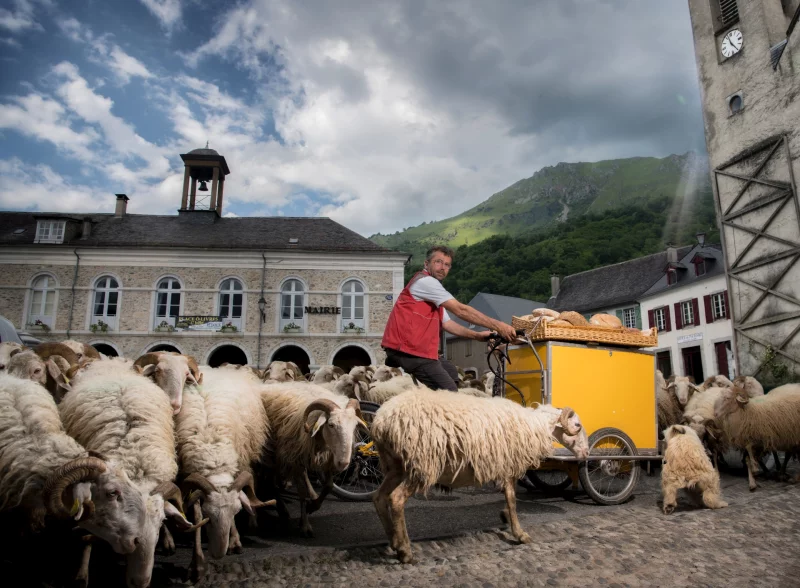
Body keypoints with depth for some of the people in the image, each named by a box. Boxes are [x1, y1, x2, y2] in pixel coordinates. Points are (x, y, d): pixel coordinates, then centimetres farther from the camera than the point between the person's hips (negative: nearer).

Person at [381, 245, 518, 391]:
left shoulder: (433, 288, 21)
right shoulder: (425, 281, -12)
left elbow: (447, 324, 18)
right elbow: (460, 310, -18)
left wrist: (477, 335, 8)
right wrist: (497, 326, -18)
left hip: (416, 347, 11)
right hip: (406, 350, -11)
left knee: (451, 372, 23)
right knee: (449, 392, -10)